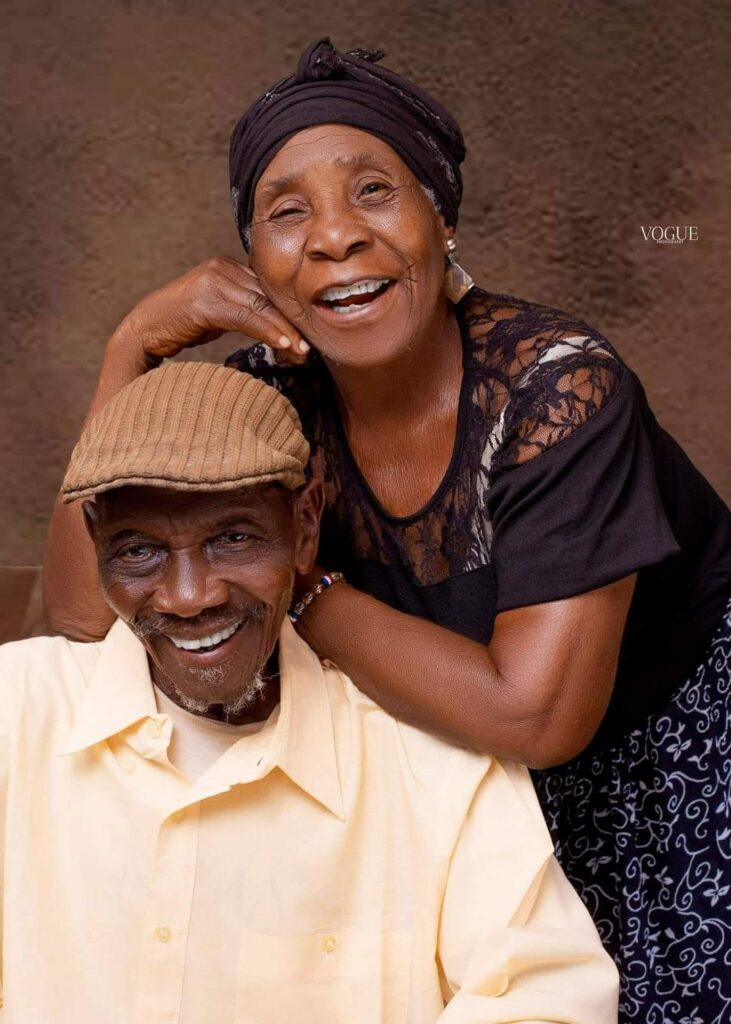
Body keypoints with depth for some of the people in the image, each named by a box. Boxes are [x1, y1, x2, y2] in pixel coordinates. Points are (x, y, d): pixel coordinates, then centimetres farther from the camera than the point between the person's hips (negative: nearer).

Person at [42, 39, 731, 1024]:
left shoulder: (558, 387, -31)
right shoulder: (274, 396, -17)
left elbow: (535, 714, -36)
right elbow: (88, 611, -24)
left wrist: (297, 589, -27)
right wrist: (136, 342, -28)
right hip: (473, 760, 4)